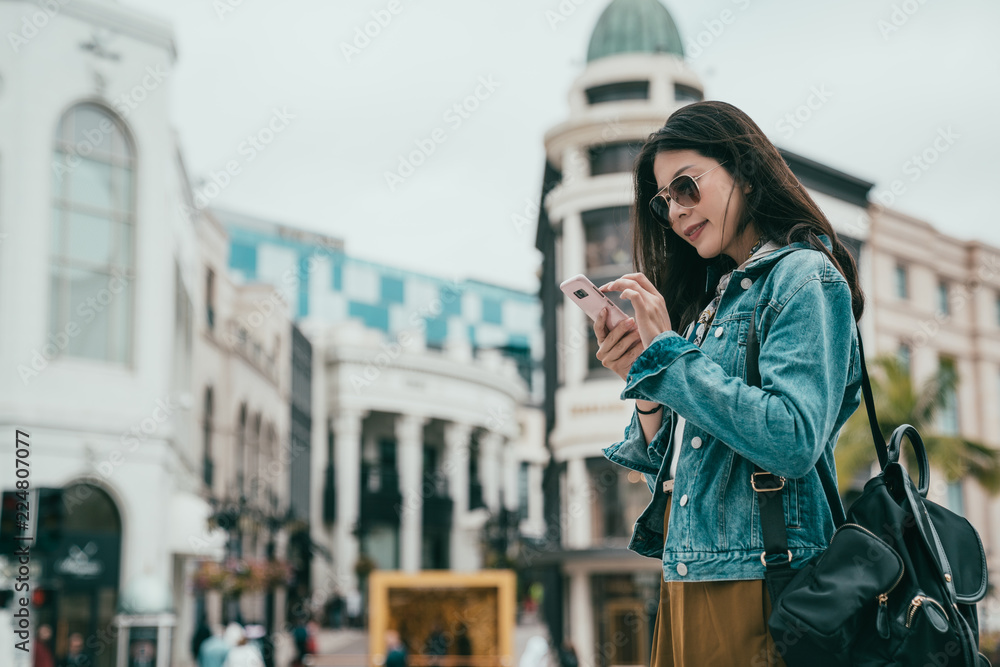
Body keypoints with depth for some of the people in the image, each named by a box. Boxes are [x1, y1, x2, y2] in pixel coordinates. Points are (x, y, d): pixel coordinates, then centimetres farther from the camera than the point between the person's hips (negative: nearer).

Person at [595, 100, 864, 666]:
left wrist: (669, 353, -16)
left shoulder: (805, 277, -7)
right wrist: (643, 384, -3)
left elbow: (793, 443, -22)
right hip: (687, 579, 7)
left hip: (754, 579, -7)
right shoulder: (711, 296, 16)